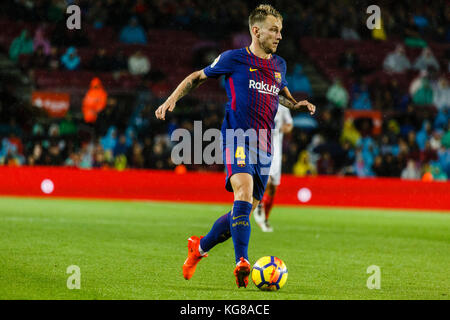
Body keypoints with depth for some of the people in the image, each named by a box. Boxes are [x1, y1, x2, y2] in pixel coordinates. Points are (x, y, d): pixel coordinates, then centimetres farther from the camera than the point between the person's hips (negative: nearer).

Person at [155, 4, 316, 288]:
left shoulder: (279, 65, 16)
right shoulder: (234, 59, 1)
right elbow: (197, 77, 13)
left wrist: (298, 105, 14)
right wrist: (172, 100, 2)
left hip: (265, 147, 6)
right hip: (237, 138, -6)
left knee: (245, 210, 6)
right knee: (244, 191, -29)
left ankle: (201, 246, 29)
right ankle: (242, 262, -37)